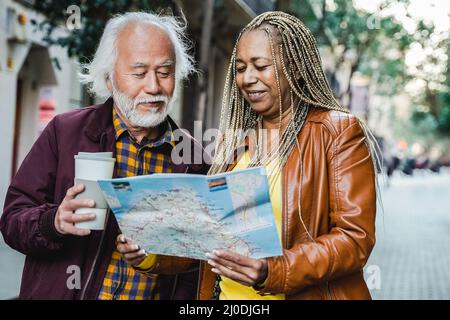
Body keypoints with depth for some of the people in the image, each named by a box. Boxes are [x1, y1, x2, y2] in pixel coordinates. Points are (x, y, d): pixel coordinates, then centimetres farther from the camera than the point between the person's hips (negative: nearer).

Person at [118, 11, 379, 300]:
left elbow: (356, 237, -16)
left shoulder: (339, 132, -10)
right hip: (227, 293, 5)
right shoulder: (235, 139, 6)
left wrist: (274, 273, -28)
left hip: (308, 294, -5)